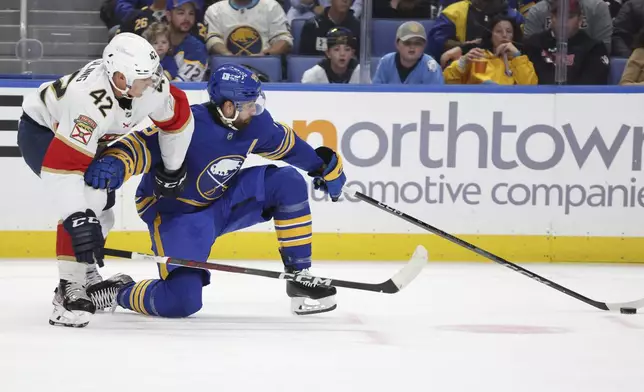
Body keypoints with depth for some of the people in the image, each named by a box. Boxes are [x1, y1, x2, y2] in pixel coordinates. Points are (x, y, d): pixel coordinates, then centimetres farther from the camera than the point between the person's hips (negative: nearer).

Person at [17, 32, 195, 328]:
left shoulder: (150, 84, -23)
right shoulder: (92, 100, -44)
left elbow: (177, 117, -2)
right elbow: (61, 164, -48)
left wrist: (172, 169, 6)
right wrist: (77, 218, -54)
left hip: (86, 137, 8)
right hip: (42, 130, -8)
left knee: (101, 208, 15)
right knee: (88, 196, -27)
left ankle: (87, 277, 37)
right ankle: (69, 289, -25)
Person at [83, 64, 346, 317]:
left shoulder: (256, 122, -9)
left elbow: (286, 144, 10)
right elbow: (141, 145, -32)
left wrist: (325, 167, 19)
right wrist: (114, 163, -54)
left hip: (224, 202, 7)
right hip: (176, 214, -7)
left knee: (289, 182, -11)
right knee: (182, 301, -22)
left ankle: (300, 277, -1)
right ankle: (117, 293, 9)